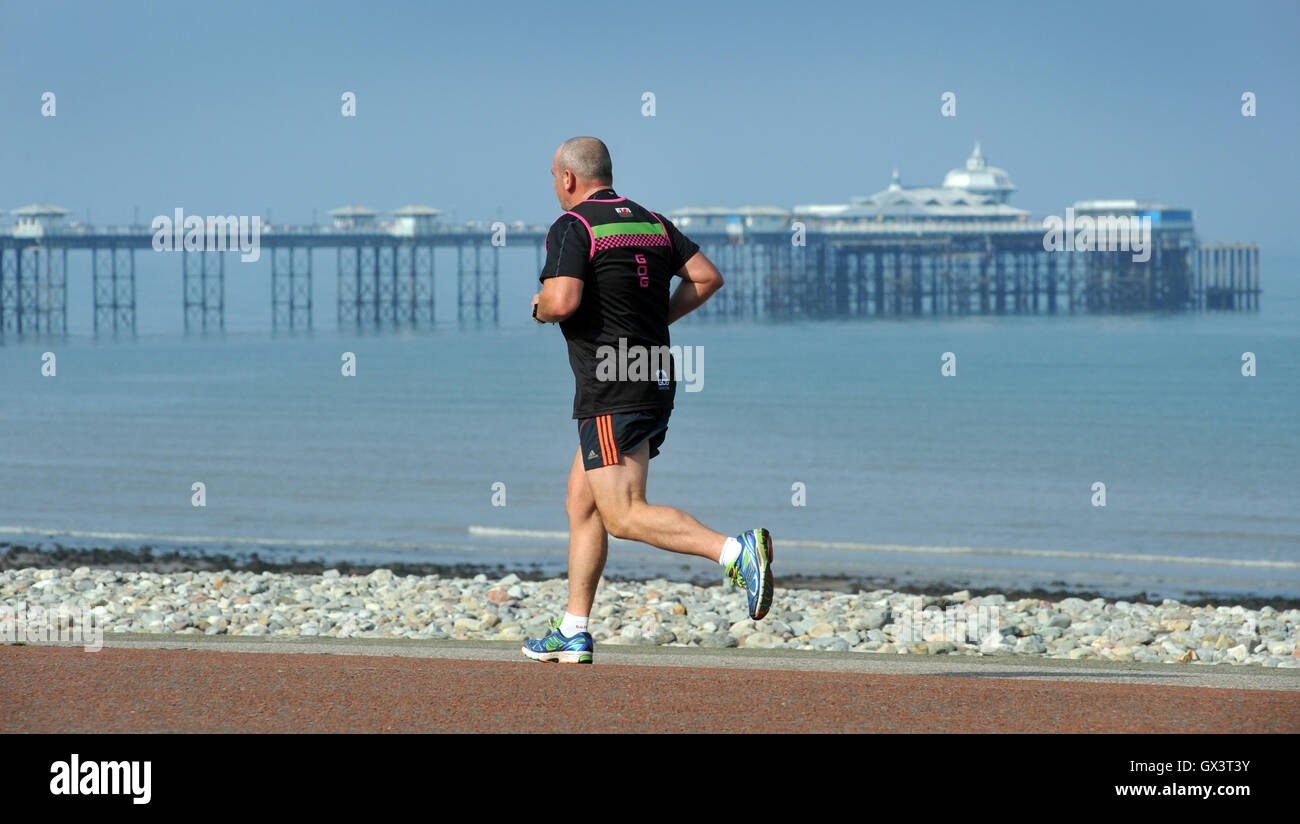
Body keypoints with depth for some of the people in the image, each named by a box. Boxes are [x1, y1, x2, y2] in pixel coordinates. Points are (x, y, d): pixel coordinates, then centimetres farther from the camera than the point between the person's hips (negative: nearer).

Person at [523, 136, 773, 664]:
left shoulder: (571, 227, -8)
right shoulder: (652, 222, 14)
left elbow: (562, 301, -21)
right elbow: (707, 277, 10)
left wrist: (539, 307, 2)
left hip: (611, 391, -9)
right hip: (657, 380, 9)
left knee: (623, 516, -12)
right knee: (581, 502, 16)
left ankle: (736, 552, -30)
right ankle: (573, 634, 17)